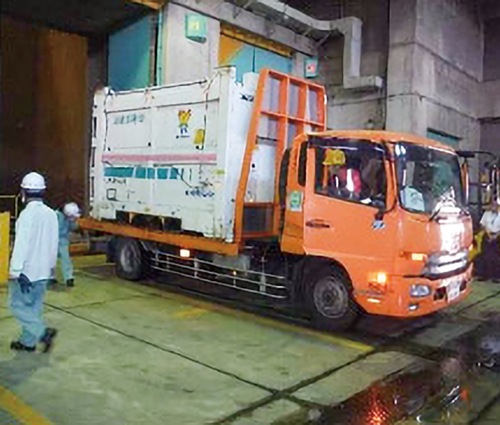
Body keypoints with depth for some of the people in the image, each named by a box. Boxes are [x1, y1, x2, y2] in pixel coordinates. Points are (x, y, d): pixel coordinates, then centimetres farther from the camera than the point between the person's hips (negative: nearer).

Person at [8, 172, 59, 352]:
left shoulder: (27, 214, -18)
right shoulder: (51, 214, 5)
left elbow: (21, 244, -21)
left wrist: (16, 271, -19)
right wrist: (51, 265, 22)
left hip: (26, 271, -7)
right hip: (43, 270, 7)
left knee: (18, 304, 5)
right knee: (34, 306, 15)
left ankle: (43, 332, -8)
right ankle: (28, 341, 23)